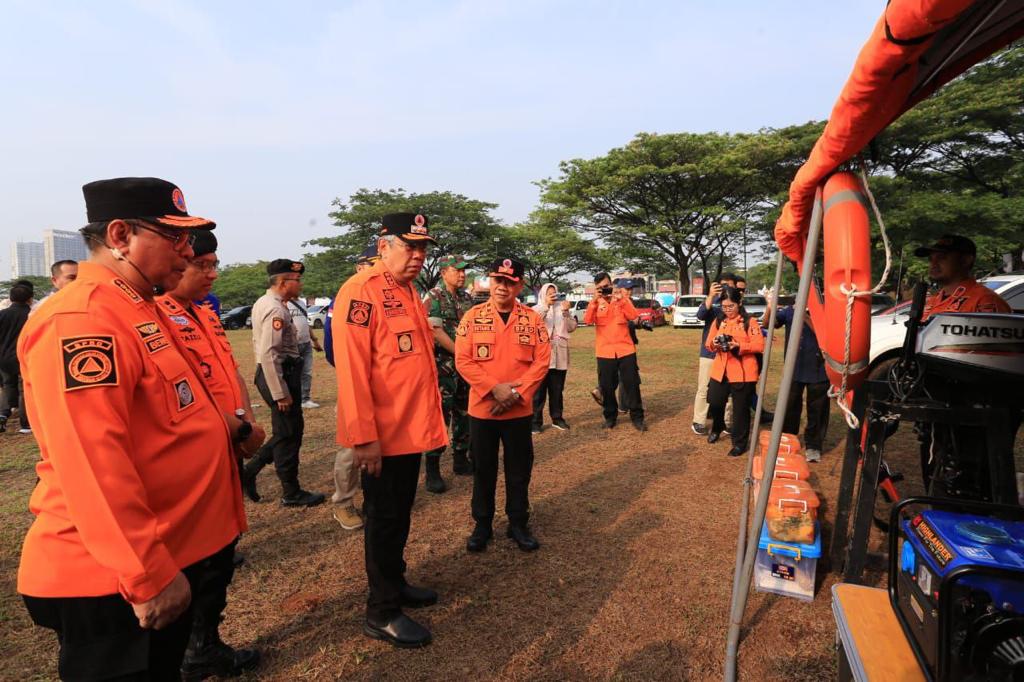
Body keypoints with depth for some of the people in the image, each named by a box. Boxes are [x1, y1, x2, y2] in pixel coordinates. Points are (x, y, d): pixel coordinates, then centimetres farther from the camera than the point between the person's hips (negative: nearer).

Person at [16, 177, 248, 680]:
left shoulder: (137, 309, 9)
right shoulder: (81, 321, -23)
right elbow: (92, 468, -29)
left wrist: (212, 425, 10)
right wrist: (149, 575, -26)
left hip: (170, 555, 10)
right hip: (112, 580, -10)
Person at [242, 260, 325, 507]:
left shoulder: (262, 303, 13)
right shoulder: (276, 310, -20)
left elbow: (259, 343, 21)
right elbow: (269, 354, -26)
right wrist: (280, 394, -23)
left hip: (269, 373, 10)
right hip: (279, 375, -10)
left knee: (288, 431, 18)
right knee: (289, 434, 2)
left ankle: (250, 470, 22)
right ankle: (291, 494, 14)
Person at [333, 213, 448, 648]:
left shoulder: (409, 293, 12)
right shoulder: (361, 292, -16)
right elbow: (351, 369, -22)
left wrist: (430, 421, 17)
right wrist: (364, 437, -23)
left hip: (412, 430, 9)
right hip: (382, 437, -9)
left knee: (401, 513, 21)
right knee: (384, 518, 5)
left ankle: (395, 584, 39)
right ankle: (382, 613, 22)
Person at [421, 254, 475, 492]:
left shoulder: (467, 298, 12)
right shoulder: (433, 298, -8)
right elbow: (435, 331, -15)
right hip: (443, 364, -7)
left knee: (464, 414, 13)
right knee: (440, 415, -6)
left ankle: (461, 460, 26)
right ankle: (432, 471, 2)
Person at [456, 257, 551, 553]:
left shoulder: (533, 319, 0)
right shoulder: (473, 316, -2)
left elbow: (542, 361, -4)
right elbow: (463, 361, -8)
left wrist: (516, 392, -14)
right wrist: (494, 389, -17)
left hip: (520, 410, 1)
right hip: (481, 408, 0)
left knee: (519, 471, 12)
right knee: (483, 471, 12)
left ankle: (518, 523, 29)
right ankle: (482, 524, 29)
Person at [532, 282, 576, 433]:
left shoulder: (561, 308, 11)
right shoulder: (536, 309, 3)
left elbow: (572, 327, 3)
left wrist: (566, 312, -11)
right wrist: (546, 306, -27)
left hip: (559, 355, 3)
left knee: (557, 390, 12)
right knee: (539, 390, 0)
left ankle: (557, 418, 23)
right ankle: (536, 420, 7)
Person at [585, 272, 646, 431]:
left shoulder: (622, 298, 5)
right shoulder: (596, 302, 4)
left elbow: (634, 316, -11)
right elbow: (587, 321, -13)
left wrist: (621, 300, -20)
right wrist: (594, 301, -23)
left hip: (625, 349, 0)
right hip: (605, 352, 0)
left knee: (632, 384, 2)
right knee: (607, 387, 7)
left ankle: (637, 417, 12)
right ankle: (610, 416, 21)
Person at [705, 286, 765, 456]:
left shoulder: (750, 321, -4)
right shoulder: (718, 322, 11)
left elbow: (760, 346, -10)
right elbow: (708, 344, 10)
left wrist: (739, 346, -23)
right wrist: (714, 344, -13)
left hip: (743, 373, -4)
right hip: (720, 371, 4)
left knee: (740, 409, 5)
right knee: (714, 403, 7)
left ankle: (740, 443, 19)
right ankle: (717, 428, 38)